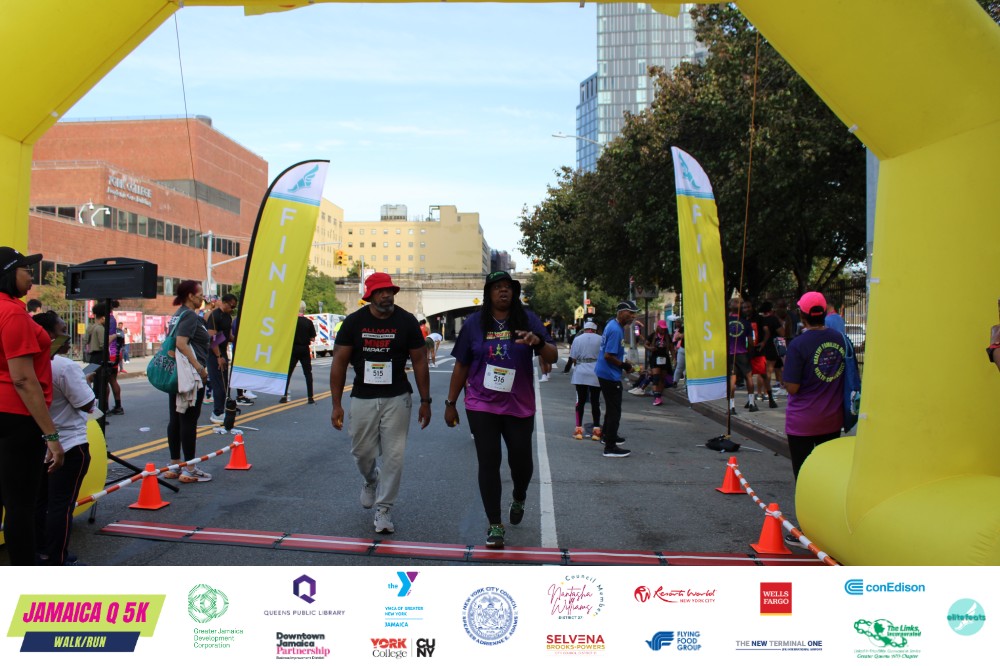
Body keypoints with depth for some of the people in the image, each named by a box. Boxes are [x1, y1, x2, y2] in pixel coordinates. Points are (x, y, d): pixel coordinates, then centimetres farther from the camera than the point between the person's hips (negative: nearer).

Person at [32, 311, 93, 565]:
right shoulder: (65, 367, -21)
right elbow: (87, 404, -18)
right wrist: (85, 383, 0)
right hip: (69, 446, -8)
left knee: (41, 501, 16)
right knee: (62, 504, -2)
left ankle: (40, 553, 27)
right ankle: (55, 563, 2)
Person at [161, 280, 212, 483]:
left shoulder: (178, 315, 17)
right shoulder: (190, 315, -12)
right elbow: (181, 343, -23)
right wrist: (199, 367, -22)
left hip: (176, 373, 10)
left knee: (175, 419, 12)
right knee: (189, 419, -5)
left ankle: (174, 466, 19)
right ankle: (189, 469, 0)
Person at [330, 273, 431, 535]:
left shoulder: (407, 321, -3)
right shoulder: (354, 321, -2)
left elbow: (419, 361, 2)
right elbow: (339, 362, 0)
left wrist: (425, 400, 0)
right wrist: (336, 404, -4)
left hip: (397, 399, -1)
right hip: (362, 398, 1)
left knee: (394, 456, -2)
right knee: (362, 452, 11)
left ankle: (383, 510, 13)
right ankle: (371, 481, 45)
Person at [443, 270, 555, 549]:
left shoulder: (528, 319, -2)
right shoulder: (474, 323, 1)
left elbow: (552, 357, -8)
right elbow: (461, 366, 6)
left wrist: (538, 341, -30)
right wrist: (451, 403, 6)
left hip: (519, 405, 0)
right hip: (482, 406, 0)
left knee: (521, 459, 7)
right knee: (488, 462, 0)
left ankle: (519, 500, 40)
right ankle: (495, 524, 13)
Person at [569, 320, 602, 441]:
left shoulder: (577, 339, 2)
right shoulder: (600, 339, -1)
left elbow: (573, 358, 2)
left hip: (580, 373, 1)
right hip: (596, 373, -1)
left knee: (580, 401, 8)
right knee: (595, 402, 5)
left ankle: (578, 430, 8)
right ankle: (596, 430, 5)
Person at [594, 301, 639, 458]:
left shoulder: (613, 324, 8)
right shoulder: (616, 330, -23)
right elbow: (608, 356, -26)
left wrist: (623, 363, 12)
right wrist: (624, 365, -13)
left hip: (604, 373, 10)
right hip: (610, 375, -10)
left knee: (611, 407, 25)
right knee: (614, 411, -5)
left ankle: (606, 435, 40)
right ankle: (610, 447, -1)